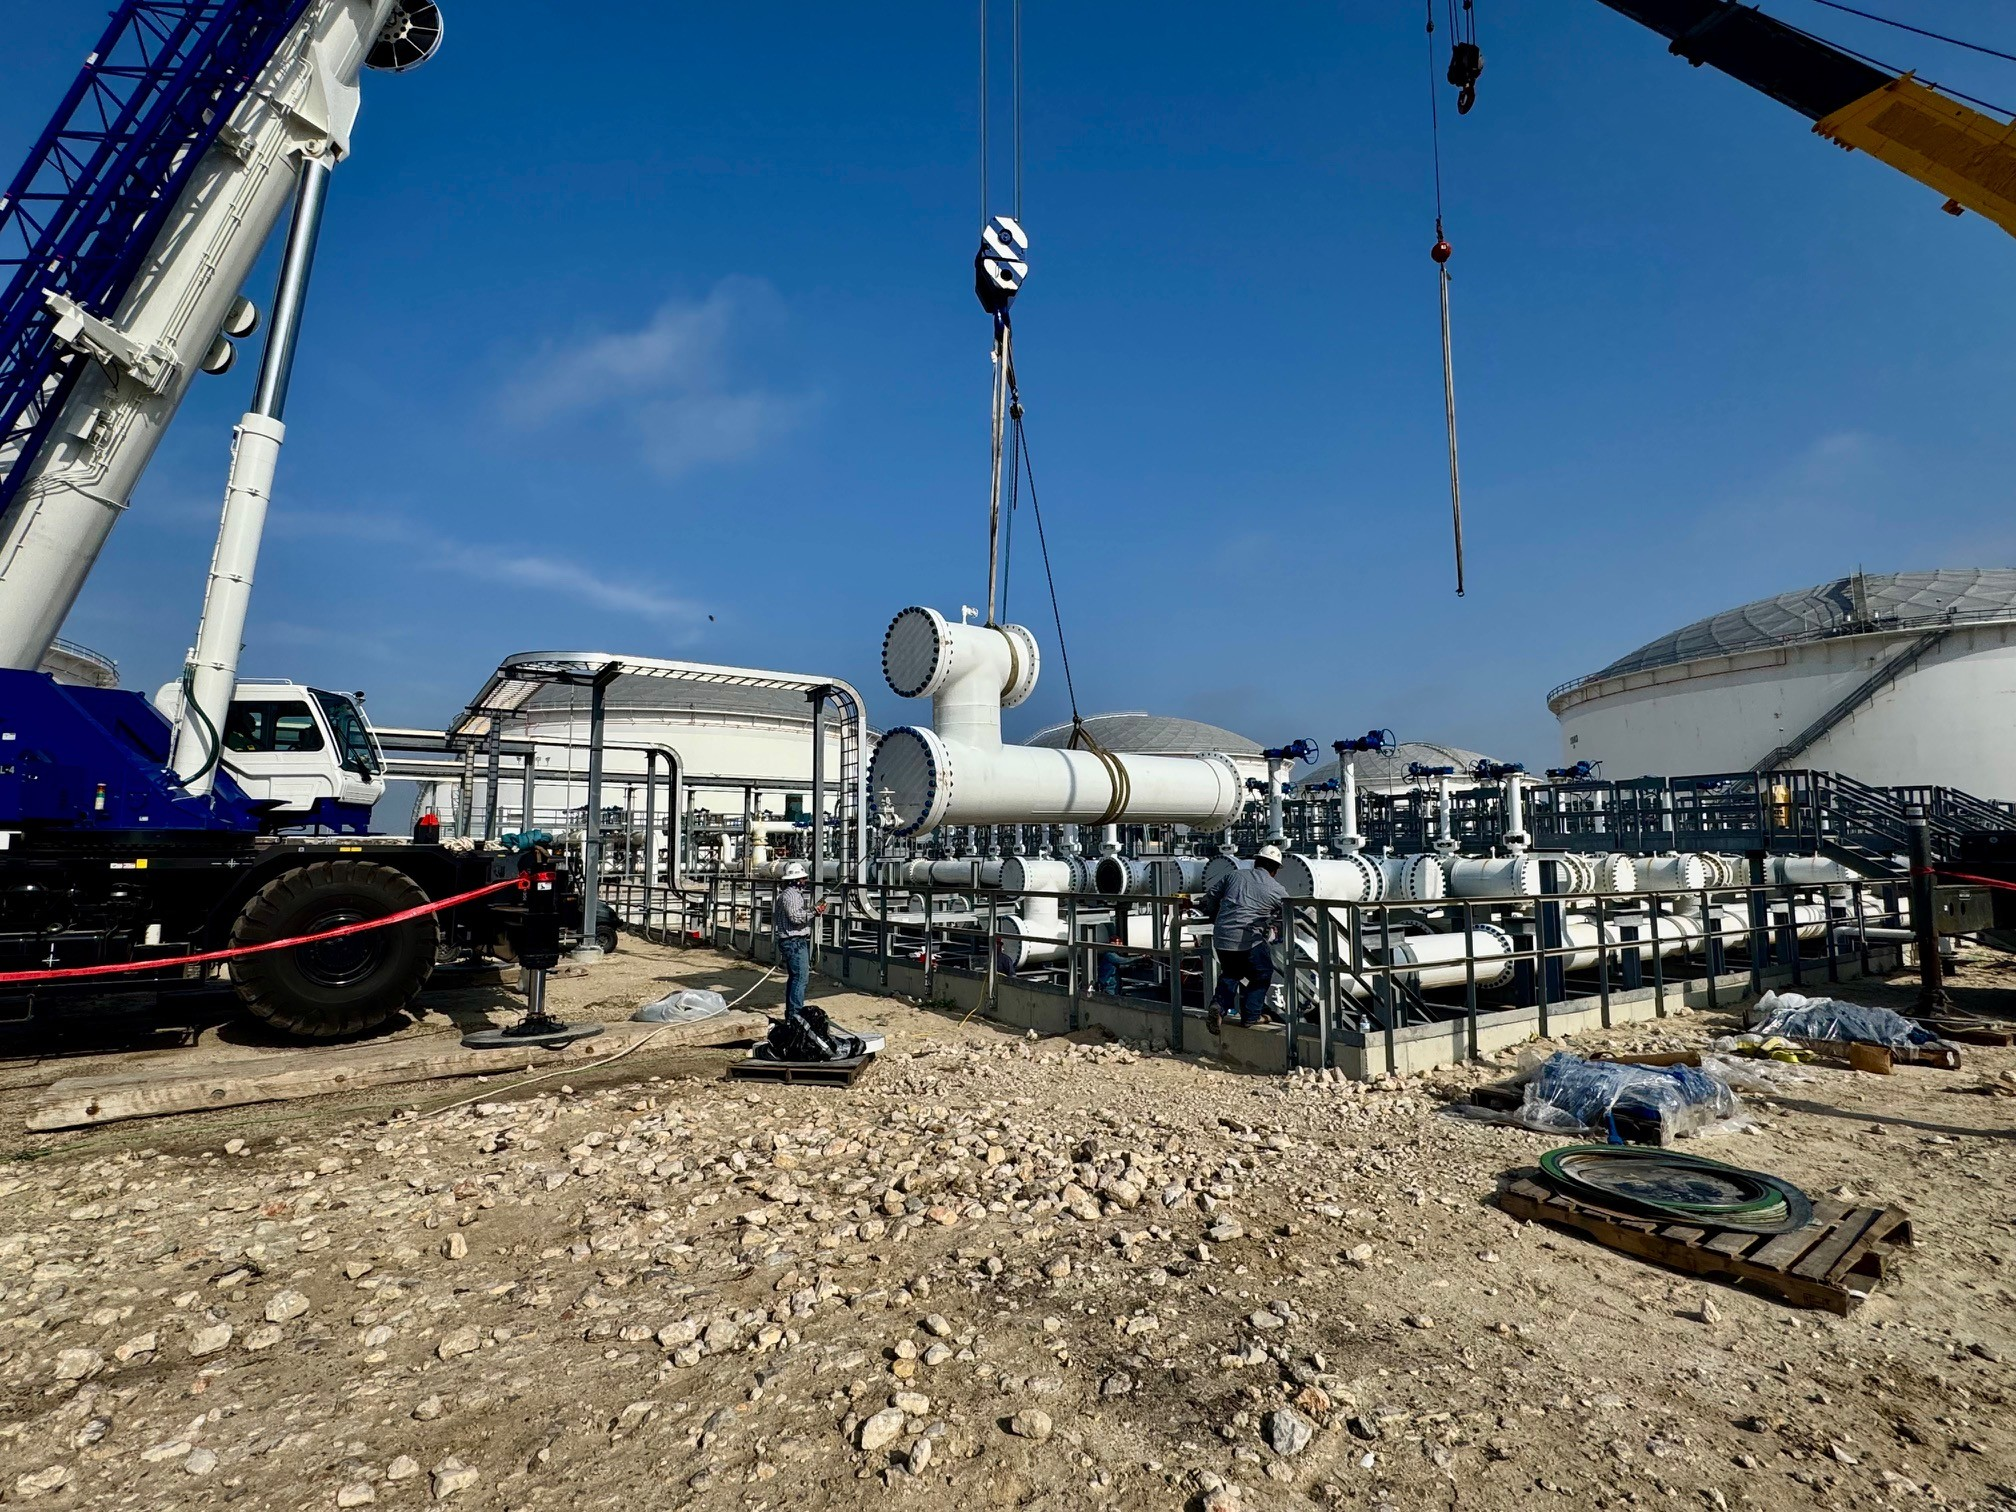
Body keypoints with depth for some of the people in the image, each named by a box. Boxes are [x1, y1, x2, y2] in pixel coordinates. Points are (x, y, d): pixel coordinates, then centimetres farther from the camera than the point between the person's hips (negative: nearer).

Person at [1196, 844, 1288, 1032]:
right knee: (1262, 975, 19)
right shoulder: (1277, 891, 4)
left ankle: (1219, 1004, 4)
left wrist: (1214, 918, 32)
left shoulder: (1232, 876, 13)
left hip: (1221, 938, 4)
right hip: (1248, 940, -4)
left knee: (1230, 973, 26)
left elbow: (1209, 900, 16)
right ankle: (1250, 1016, 18)